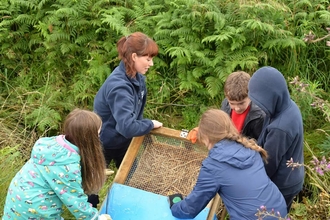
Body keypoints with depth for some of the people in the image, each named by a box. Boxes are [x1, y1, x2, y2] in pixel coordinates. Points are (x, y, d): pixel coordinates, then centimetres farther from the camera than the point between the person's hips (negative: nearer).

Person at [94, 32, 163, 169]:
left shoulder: (137, 77, -9)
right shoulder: (119, 86, -35)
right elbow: (127, 127, -41)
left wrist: (143, 125, -4)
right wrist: (150, 124, -25)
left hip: (123, 141, 8)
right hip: (103, 145, -8)